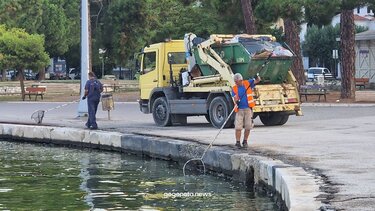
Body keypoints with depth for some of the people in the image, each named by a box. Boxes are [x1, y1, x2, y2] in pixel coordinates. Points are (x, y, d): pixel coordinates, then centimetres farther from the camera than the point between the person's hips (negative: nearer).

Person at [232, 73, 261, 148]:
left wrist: (257, 77, -23)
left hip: (248, 109, 0)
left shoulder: (248, 83, 3)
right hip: (239, 109, 0)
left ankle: (245, 141, 16)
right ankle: (237, 142, 1)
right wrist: (236, 101, -26)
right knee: (238, 127, -6)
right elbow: (235, 98, -4)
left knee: (248, 127, 2)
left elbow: (257, 80, -1)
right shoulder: (234, 89, 4)